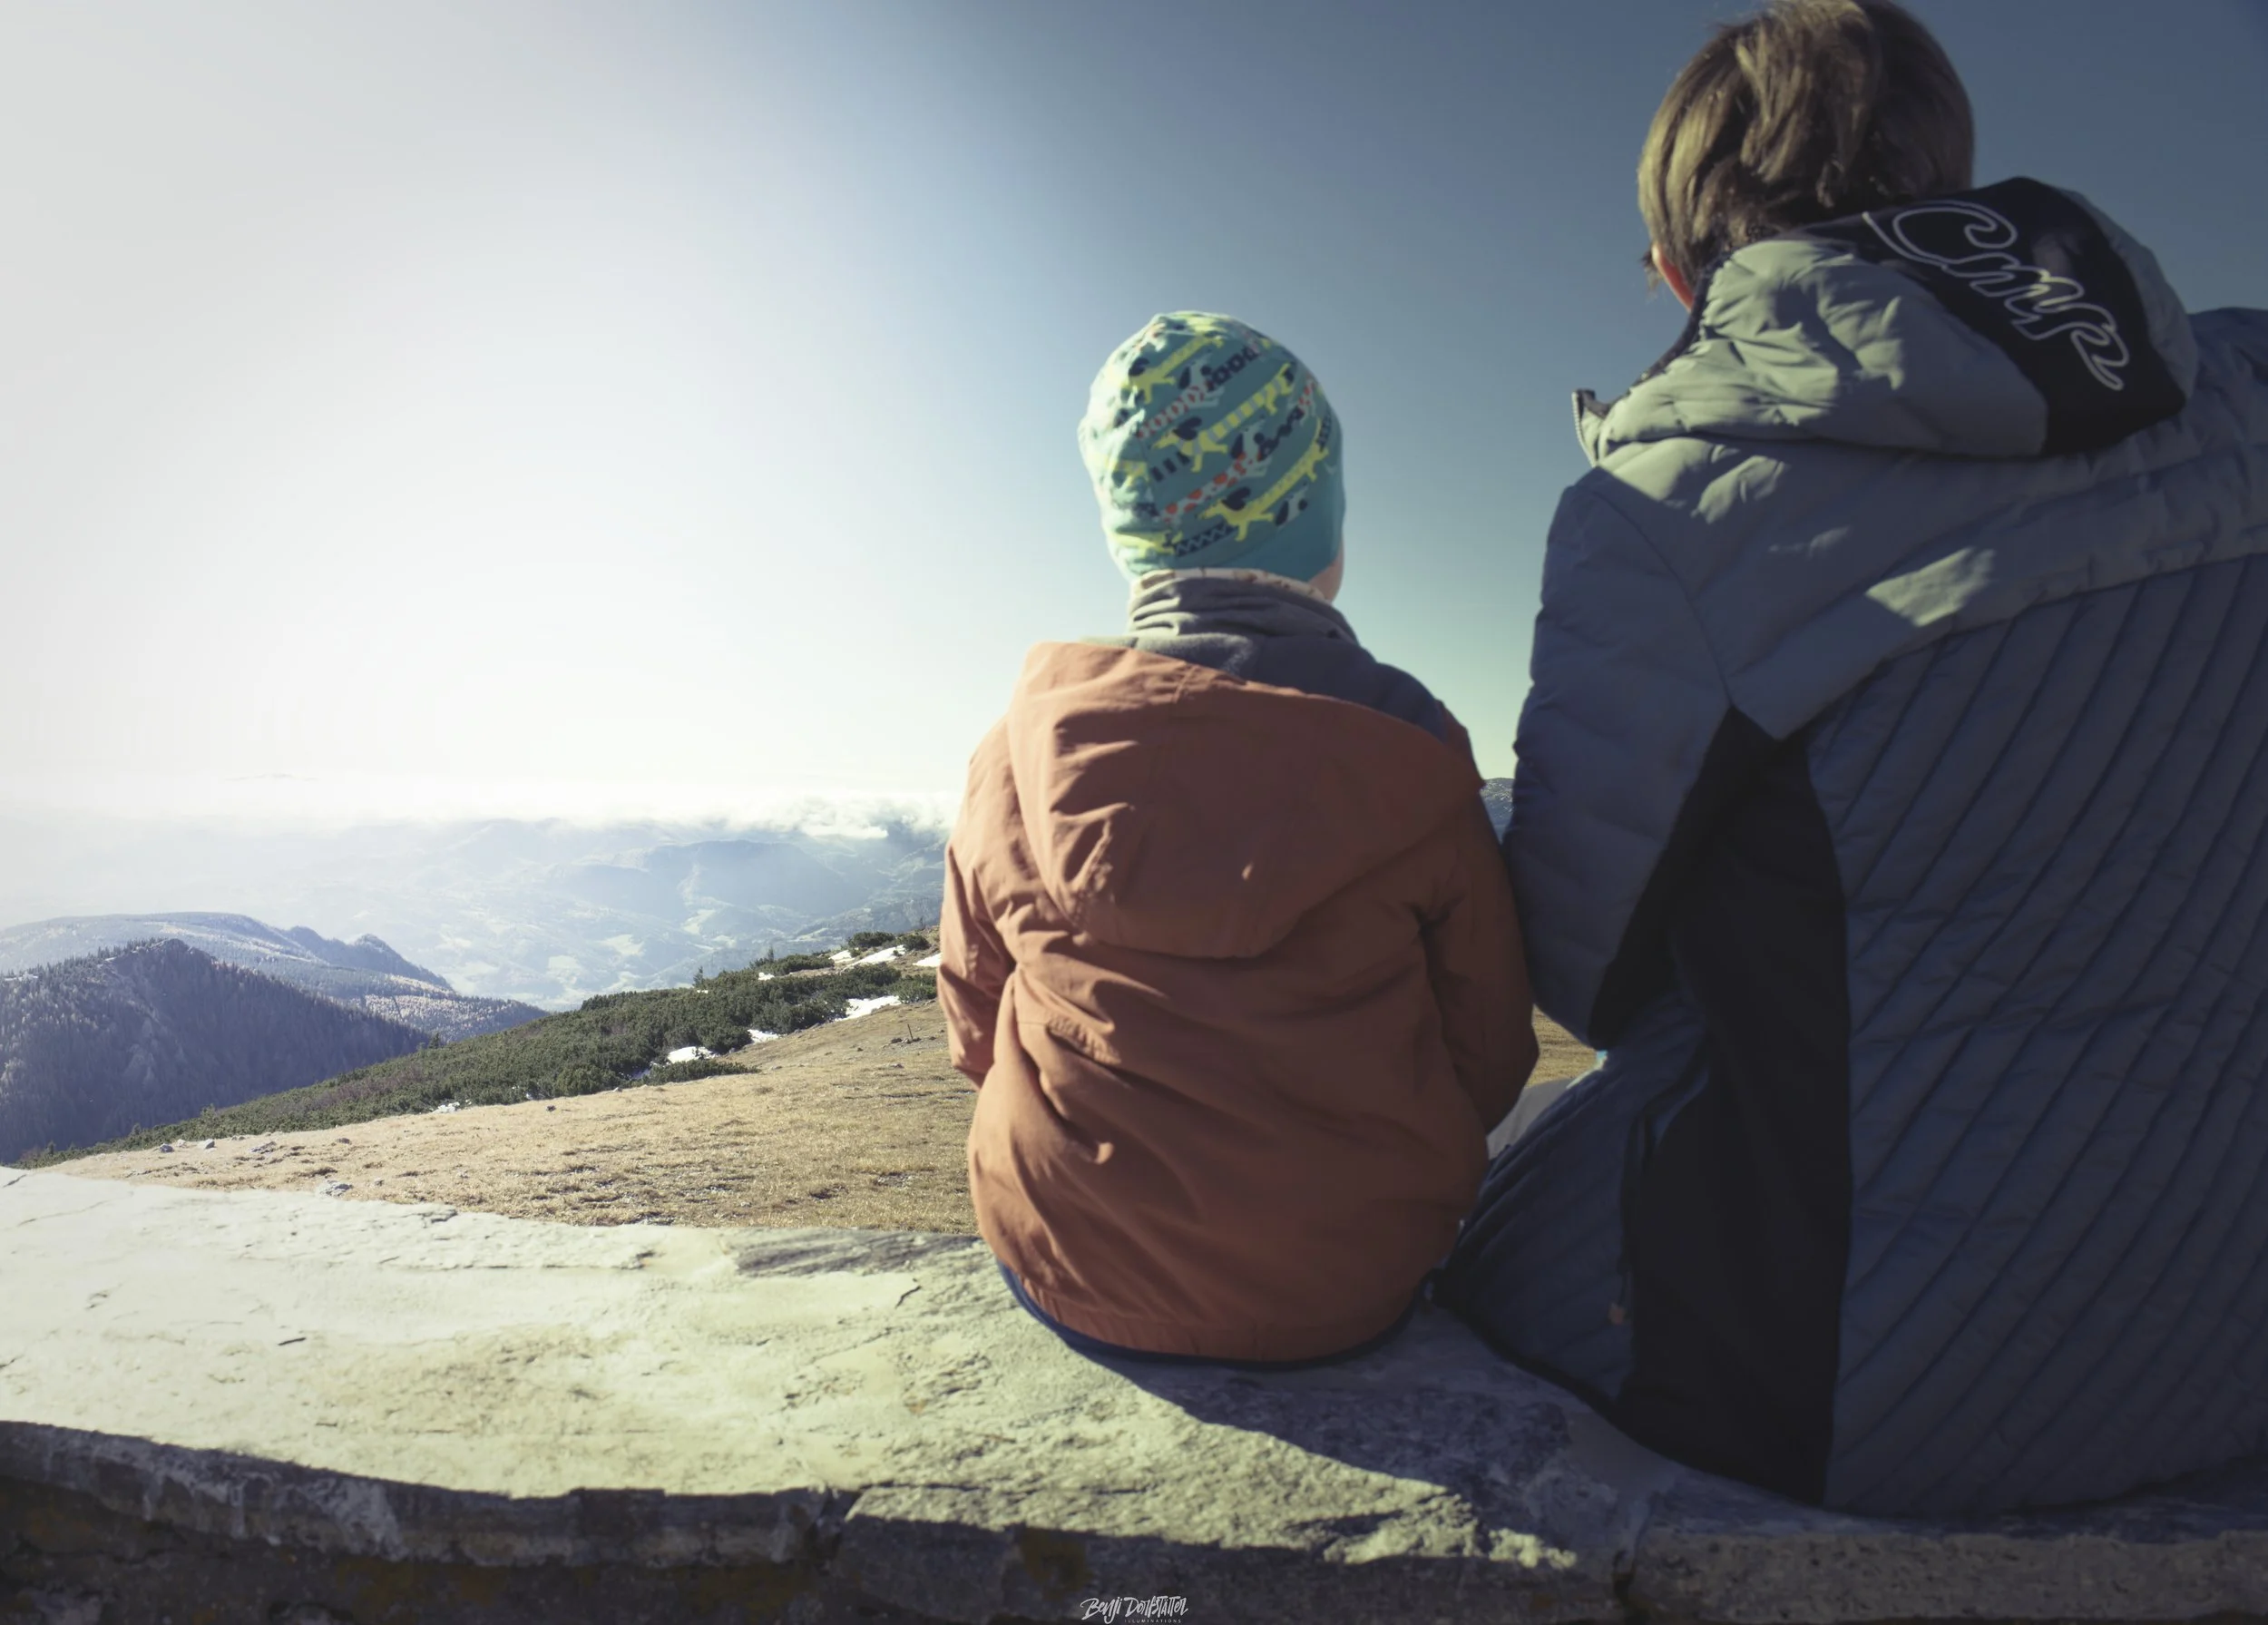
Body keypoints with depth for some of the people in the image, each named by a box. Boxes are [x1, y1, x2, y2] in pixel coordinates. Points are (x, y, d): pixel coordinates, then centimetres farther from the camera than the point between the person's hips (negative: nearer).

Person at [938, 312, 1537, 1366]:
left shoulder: (1019, 752, -9)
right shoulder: (1407, 750, -14)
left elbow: (977, 1031, 3)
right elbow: (1488, 1062, -4)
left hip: (1068, 1281, 2)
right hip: (1345, 1289, -1)